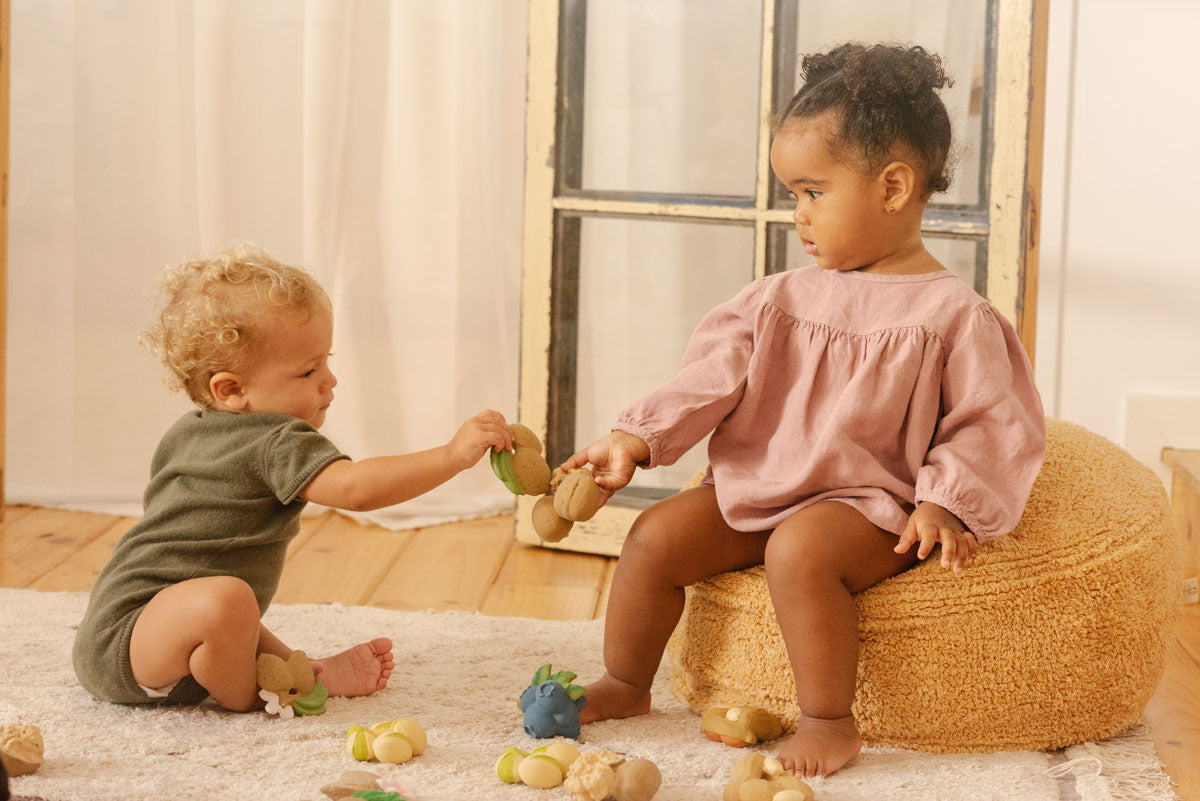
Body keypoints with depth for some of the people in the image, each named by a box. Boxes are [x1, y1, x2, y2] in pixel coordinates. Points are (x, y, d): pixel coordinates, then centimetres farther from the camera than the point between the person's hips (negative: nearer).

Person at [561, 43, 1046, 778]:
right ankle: (624, 685, 12)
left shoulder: (951, 315, -7)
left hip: (864, 503, -6)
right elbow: (711, 379, 6)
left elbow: (991, 425, -6)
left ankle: (829, 721, -20)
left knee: (799, 551, -35)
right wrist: (637, 439, -6)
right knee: (656, 536, -8)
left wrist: (946, 504, -20)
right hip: (755, 489, 6)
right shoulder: (784, 298, 9)